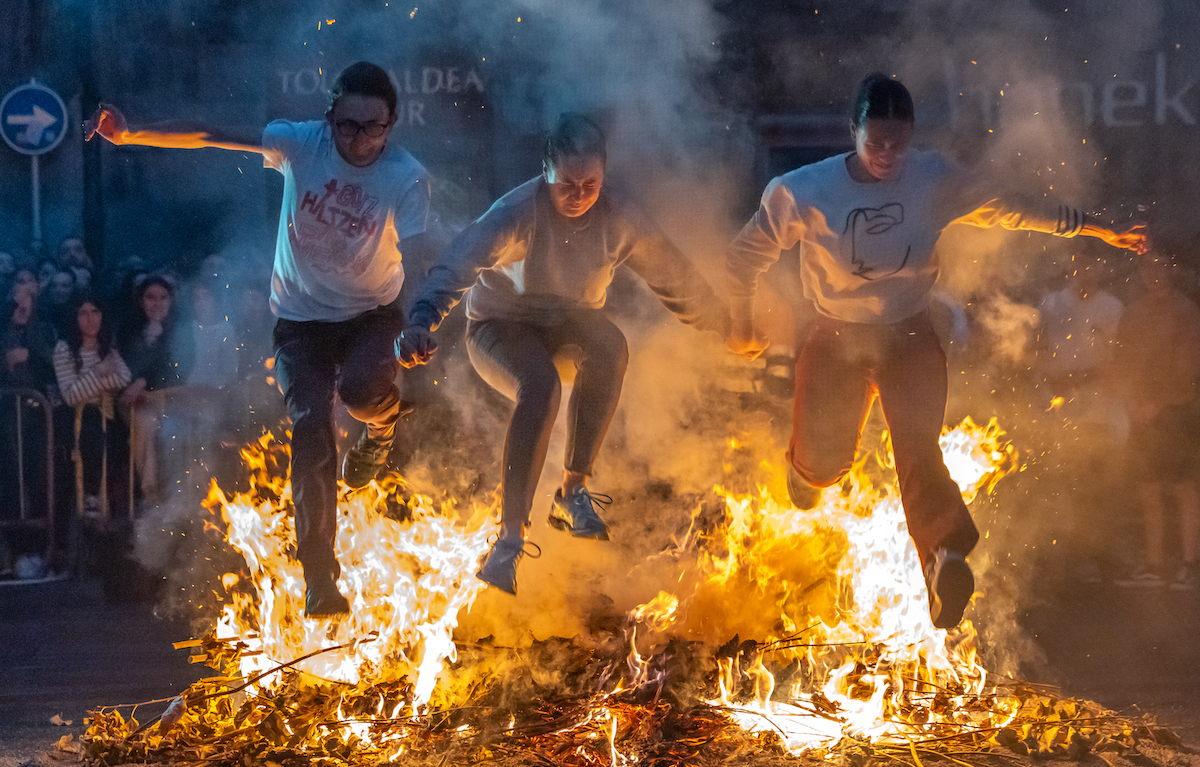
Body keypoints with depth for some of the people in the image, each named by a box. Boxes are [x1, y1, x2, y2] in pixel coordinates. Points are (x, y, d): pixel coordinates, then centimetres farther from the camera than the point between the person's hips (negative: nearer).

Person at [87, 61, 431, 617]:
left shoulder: (407, 178, -18)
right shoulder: (302, 143, -13)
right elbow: (210, 136, -17)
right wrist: (129, 134, -29)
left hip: (372, 311, -1)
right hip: (301, 315, 1)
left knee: (360, 387, -32)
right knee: (310, 428, -12)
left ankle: (382, 418, 9)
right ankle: (319, 579, -7)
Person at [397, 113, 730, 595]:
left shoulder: (619, 222, -13)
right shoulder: (517, 213, -25)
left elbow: (676, 278, 2)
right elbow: (457, 265, -39)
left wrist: (729, 328, 12)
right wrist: (421, 323, -57)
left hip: (569, 322, 4)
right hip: (500, 326, -3)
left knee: (610, 347, -32)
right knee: (541, 388, -36)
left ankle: (573, 493, -21)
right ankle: (510, 539, -34)